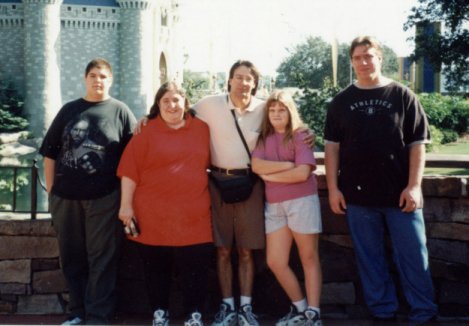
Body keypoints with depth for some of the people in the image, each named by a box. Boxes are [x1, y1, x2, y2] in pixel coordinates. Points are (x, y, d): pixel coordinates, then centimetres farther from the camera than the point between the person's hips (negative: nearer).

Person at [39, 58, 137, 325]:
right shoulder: (69, 110, 11)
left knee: (102, 259, 1)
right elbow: (50, 152, 11)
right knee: (72, 258, 10)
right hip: (65, 196, 3)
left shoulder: (120, 111, 4)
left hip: (105, 197, -3)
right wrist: (51, 190, 5)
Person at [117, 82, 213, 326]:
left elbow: (209, 162, 19)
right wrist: (126, 205, -8)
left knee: (194, 267, 3)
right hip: (154, 213, -1)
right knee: (156, 266, 9)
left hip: (193, 214, 2)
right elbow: (130, 170, -4)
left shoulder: (202, 129, 7)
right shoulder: (147, 132, -2)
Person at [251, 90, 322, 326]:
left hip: (302, 202, -5)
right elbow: (256, 165, -8)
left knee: (309, 258, 3)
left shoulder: (300, 136, -3)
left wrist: (269, 175, -7)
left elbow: (302, 173, -15)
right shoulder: (264, 138, 10)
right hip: (274, 205, 5)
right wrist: (287, 165, -13)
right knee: (275, 262, 4)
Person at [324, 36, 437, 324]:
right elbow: (332, 147, 8)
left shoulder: (403, 95, 2)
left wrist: (414, 186, -8)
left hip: (401, 193, -2)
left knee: (413, 255, 2)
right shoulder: (342, 102, 7)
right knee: (370, 257, 8)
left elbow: (417, 143, 0)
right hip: (359, 194, 2)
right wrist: (333, 188, 1)